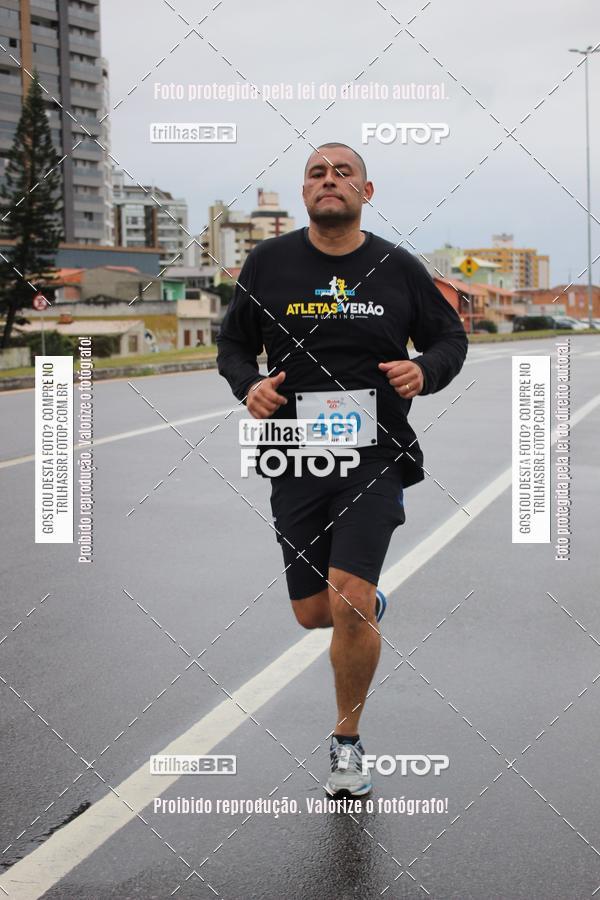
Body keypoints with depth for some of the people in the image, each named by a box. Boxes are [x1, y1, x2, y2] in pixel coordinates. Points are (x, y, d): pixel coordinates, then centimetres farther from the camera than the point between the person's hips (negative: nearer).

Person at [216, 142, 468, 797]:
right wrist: (249, 385, -10)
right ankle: (370, 607, 46)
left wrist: (425, 370, -10)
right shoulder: (269, 263, 2)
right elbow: (233, 342, 12)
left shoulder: (399, 268, 1)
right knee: (313, 612, 7)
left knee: (351, 604, -15)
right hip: (296, 462, 2)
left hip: (376, 457, -2)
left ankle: (347, 743, 8)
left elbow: (450, 337, 12)